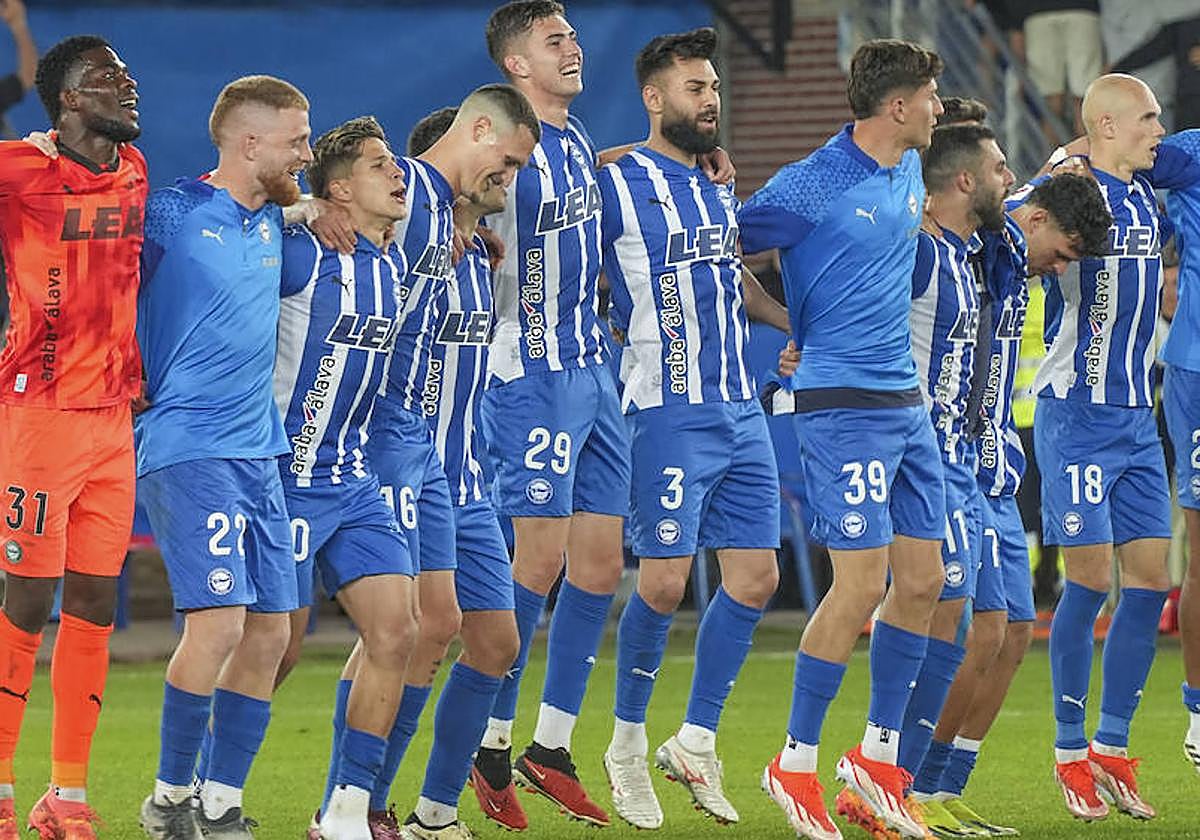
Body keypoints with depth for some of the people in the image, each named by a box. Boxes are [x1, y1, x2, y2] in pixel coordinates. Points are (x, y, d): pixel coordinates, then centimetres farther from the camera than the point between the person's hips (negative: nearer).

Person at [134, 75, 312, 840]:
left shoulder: (272, 218, 12)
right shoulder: (169, 216, -9)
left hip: (261, 453, 8)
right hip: (190, 451, -8)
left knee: (271, 632, 4)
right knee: (219, 619, -17)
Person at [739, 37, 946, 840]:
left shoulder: (911, 173, 11)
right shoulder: (811, 185, -12)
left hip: (907, 401, 8)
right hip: (845, 404, -8)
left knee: (922, 581, 7)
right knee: (861, 584, -10)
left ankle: (878, 755, 19)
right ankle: (796, 763, 1)